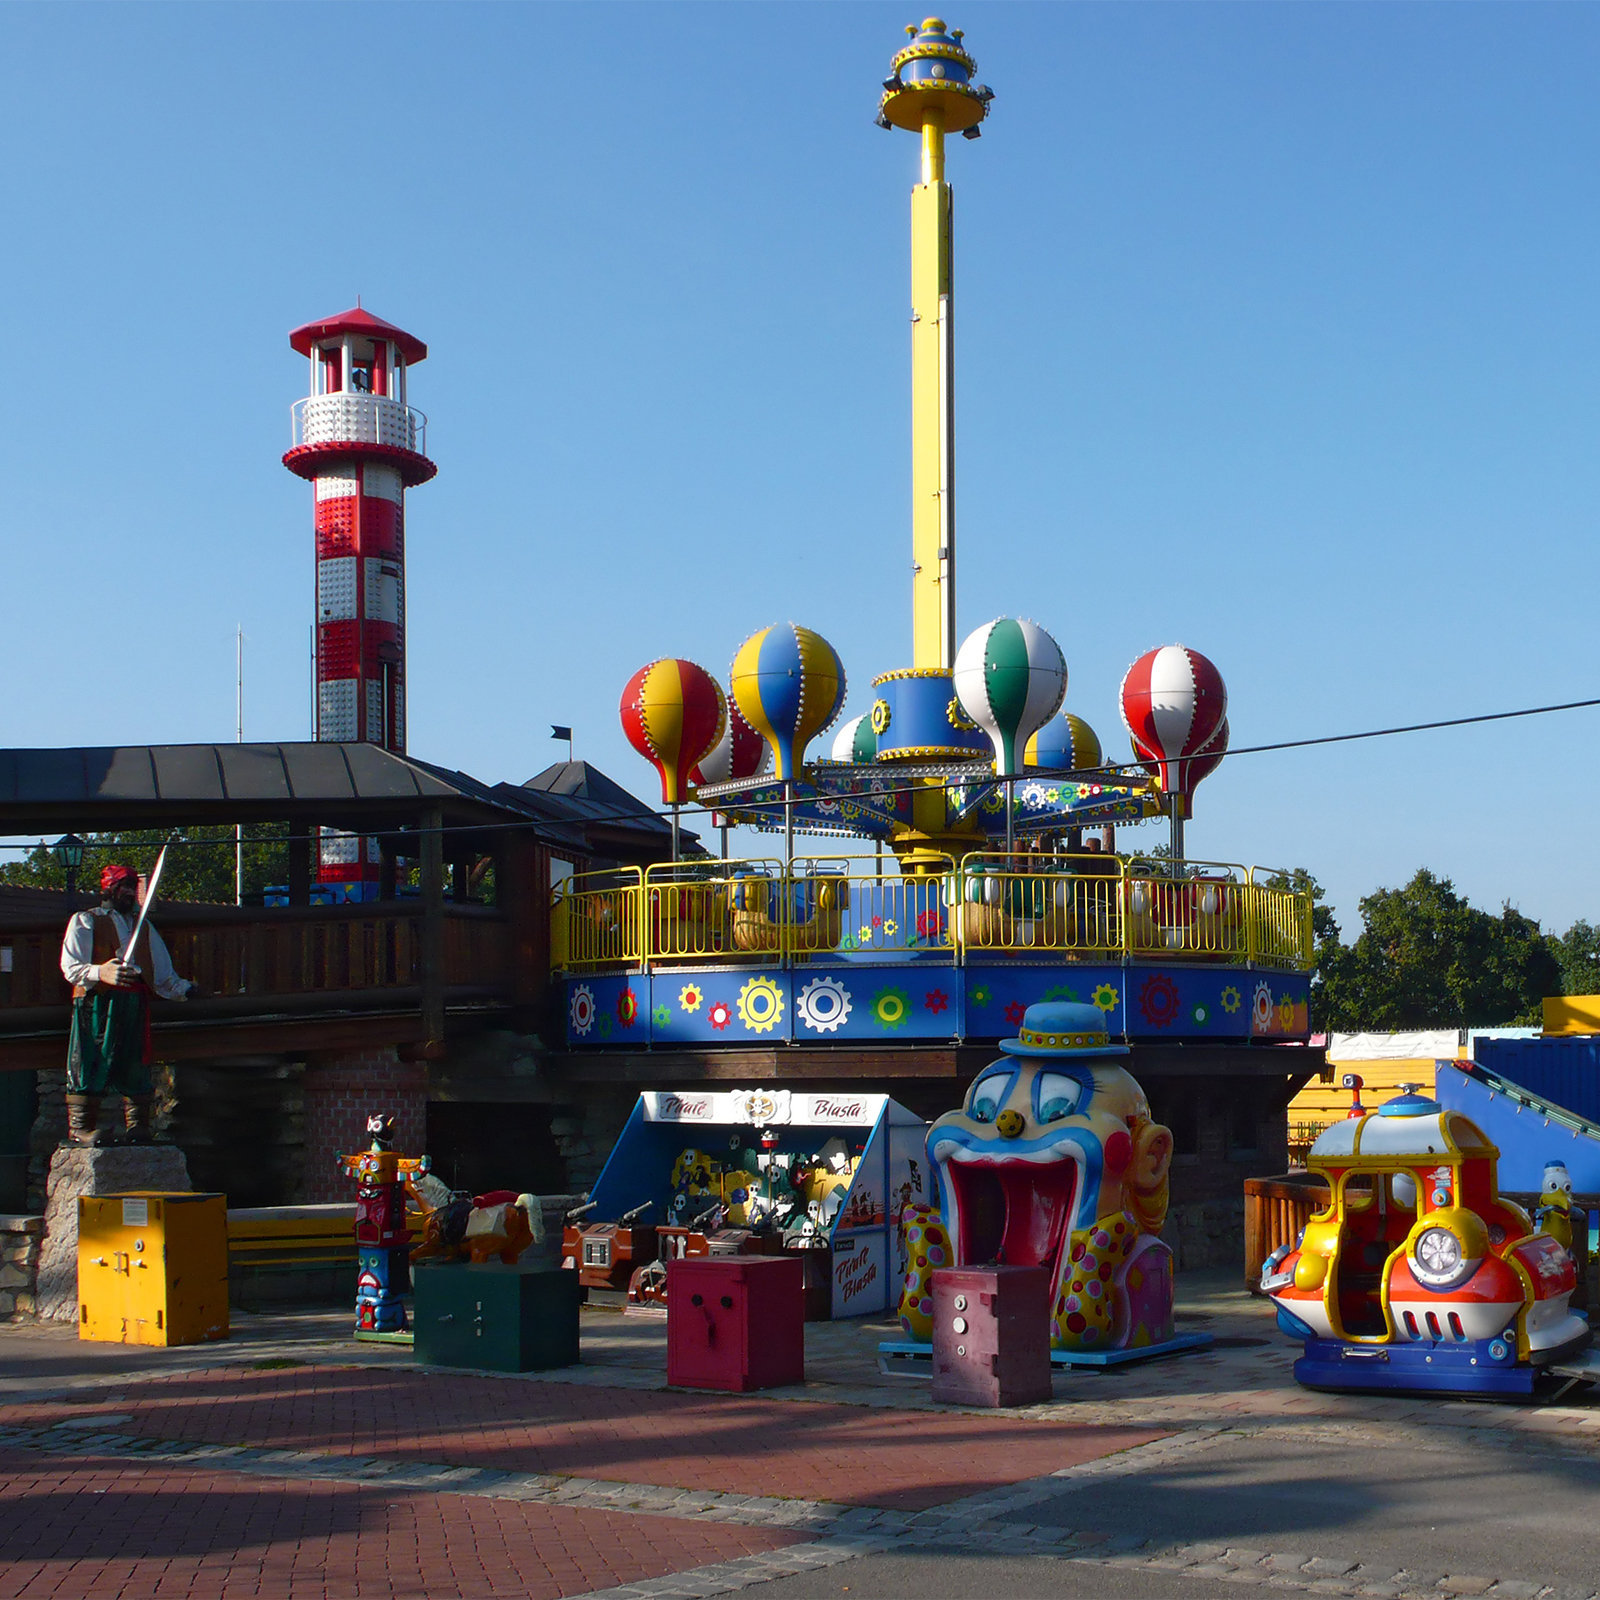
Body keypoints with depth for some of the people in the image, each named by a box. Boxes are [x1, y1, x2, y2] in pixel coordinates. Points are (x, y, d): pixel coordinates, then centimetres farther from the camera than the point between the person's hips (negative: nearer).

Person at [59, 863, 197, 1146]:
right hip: (96, 1003, -5)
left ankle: (137, 1131, 6)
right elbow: (71, 966, -5)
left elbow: (162, 973, 23)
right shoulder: (85, 921, 9)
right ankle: (80, 1130, -8)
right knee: (89, 1067, -10)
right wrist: (101, 972, -23)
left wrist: (183, 989, 6)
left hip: (135, 1005, 5)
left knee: (136, 1069, 3)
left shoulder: (143, 927, 25)